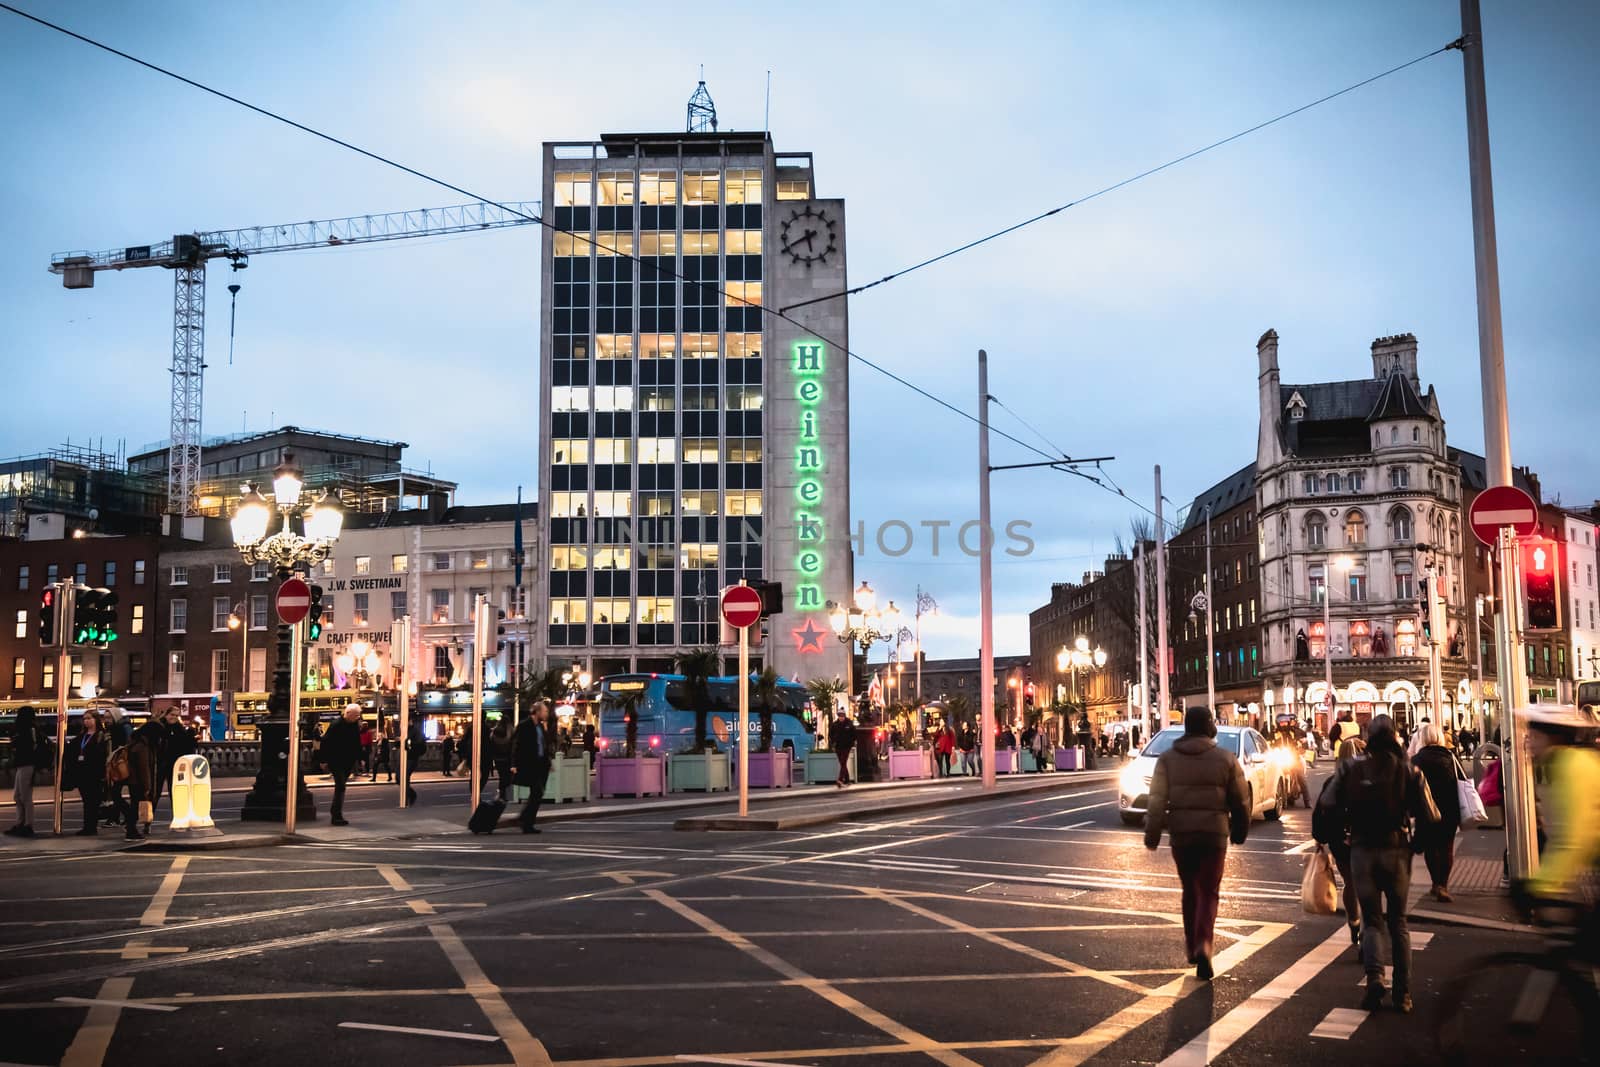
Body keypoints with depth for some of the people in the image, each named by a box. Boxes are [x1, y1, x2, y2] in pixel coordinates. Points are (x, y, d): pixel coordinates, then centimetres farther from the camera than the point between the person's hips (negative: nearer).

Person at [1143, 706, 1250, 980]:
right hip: (1215, 834, -2)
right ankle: (1203, 945, -19)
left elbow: (1157, 800, -5)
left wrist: (1152, 834, -2)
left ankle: (1192, 946, 25)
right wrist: (1240, 831, 18)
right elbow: (1240, 801, 4)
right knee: (1209, 893, 1)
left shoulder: (1168, 758, 1)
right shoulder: (1225, 758, -1)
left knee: (1190, 890, 17)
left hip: (1181, 834, 2)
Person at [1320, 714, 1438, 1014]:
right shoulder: (1409, 771, -7)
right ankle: (1403, 994, 11)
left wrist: (1338, 835, 9)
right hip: (1397, 850, 0)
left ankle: (1375, 975, -13)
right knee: (1398, 921, 14)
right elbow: (1430, 816, -10)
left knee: (1371, 919, 11)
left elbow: (1328, 806, -7)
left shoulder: (1350, 770, -5)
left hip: (1362, 851, 0)